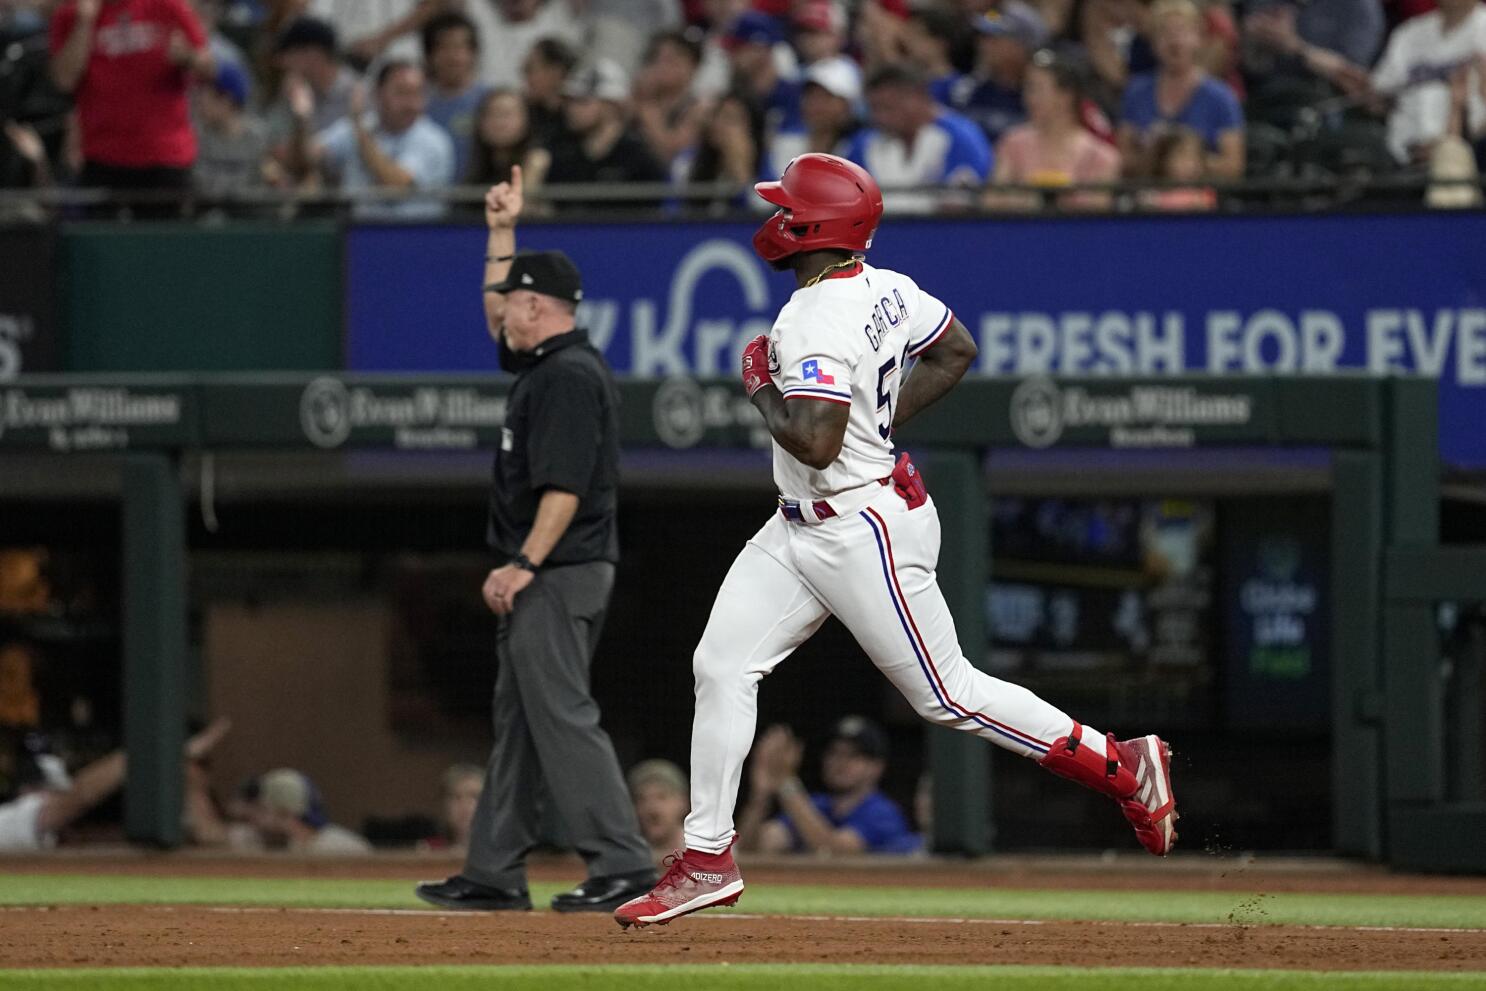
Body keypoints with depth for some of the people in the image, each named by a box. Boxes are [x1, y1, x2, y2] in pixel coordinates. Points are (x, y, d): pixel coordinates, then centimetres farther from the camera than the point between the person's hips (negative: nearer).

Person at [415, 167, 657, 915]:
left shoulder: (569, 377, -16)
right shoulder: (547, 363, 15)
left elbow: (566, 486, -23)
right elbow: (501, 317, 34)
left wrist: (524, 564, -25)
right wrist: (503, 233, 29)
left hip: (559, 574, -11)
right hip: (546, 575, 11)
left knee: (560, 715, -13)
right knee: (517, 720, 11)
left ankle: (622, 865, -16)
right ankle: (494, 875, 14)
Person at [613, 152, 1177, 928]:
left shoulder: (815, 321, -25)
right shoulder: (883, 289, 4)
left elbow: (816, 443, -33)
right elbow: (958, 351, 18)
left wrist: (763, 391, -15)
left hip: (862, 527, -10)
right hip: (802, 527, 10)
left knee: (948, 695, -1)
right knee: (722, 664, 5)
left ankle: (1123, 767, 8)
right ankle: (707, 859, 8)